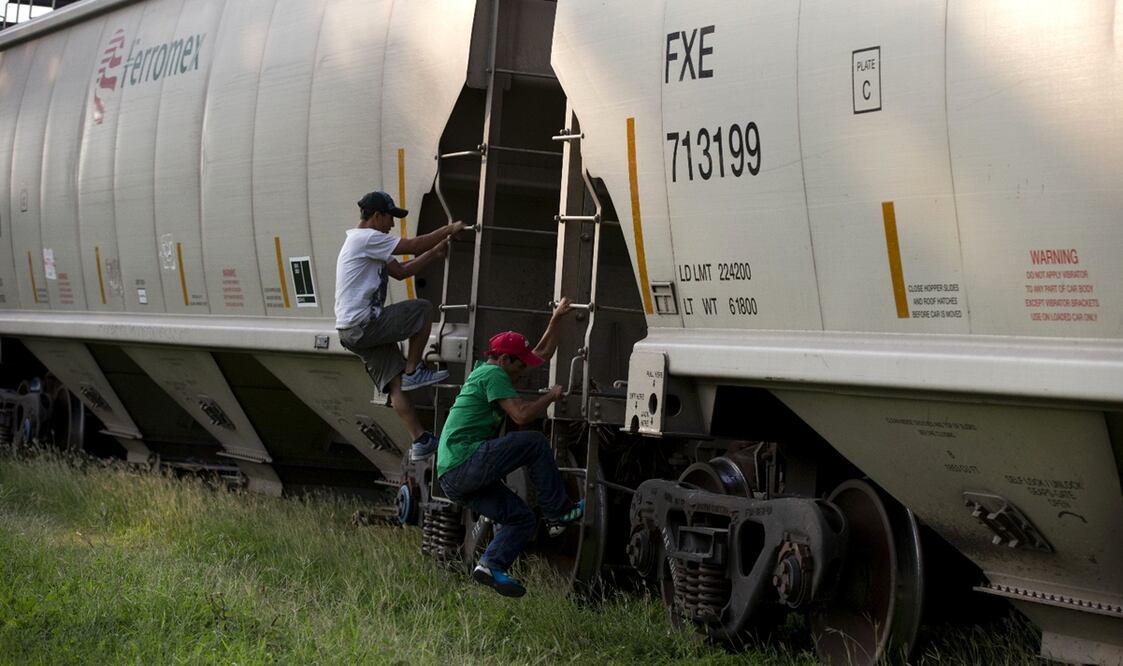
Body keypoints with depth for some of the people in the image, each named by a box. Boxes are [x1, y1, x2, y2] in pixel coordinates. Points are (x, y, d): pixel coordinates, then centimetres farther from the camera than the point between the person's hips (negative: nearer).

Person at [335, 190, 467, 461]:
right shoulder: (366, 238, -10)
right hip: (362, 325, -10)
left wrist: (435, 253, 15)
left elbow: (400, 271, 24)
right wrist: (450, 229, 2)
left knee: (395, 383, 3)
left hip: (353, 332, 10)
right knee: (423, 309, -2)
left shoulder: (370, 245, 23)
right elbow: (414, 246, -11)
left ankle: (420, 441, -1)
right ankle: (413, 371, 2)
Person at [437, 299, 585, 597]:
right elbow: (521, 415, -18)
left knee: (523, 519, 7)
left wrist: (556, 318, 32)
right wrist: (551, 396, -2)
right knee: (534, 442, -9)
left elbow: (543, 353, 34)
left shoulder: (485, 371, 24)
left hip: (452, 477, 10)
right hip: (464, 461, -10)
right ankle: (560, 509, -2)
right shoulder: (492, 374, -6)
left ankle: (492, 565, -6)